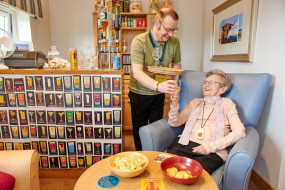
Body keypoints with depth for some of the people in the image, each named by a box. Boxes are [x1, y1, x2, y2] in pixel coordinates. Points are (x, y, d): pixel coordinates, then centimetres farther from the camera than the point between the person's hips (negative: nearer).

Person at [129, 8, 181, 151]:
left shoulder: (174, 41, -7)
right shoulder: (139, 41, -21)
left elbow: (177, 65, 9)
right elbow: (137, 72, -33)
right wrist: (158, 85, -48)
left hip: (159, 93, 3)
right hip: (139, 92, -3)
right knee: (140, 129, 12)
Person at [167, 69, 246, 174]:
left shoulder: (226, 103, 13)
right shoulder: (196, 102, 22)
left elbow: (240, 132, -2)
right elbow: (174, 123, 15)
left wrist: (210, 147, -10)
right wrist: (175, 103, -4)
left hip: (211, 153, -3)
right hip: (185, 145, 3)